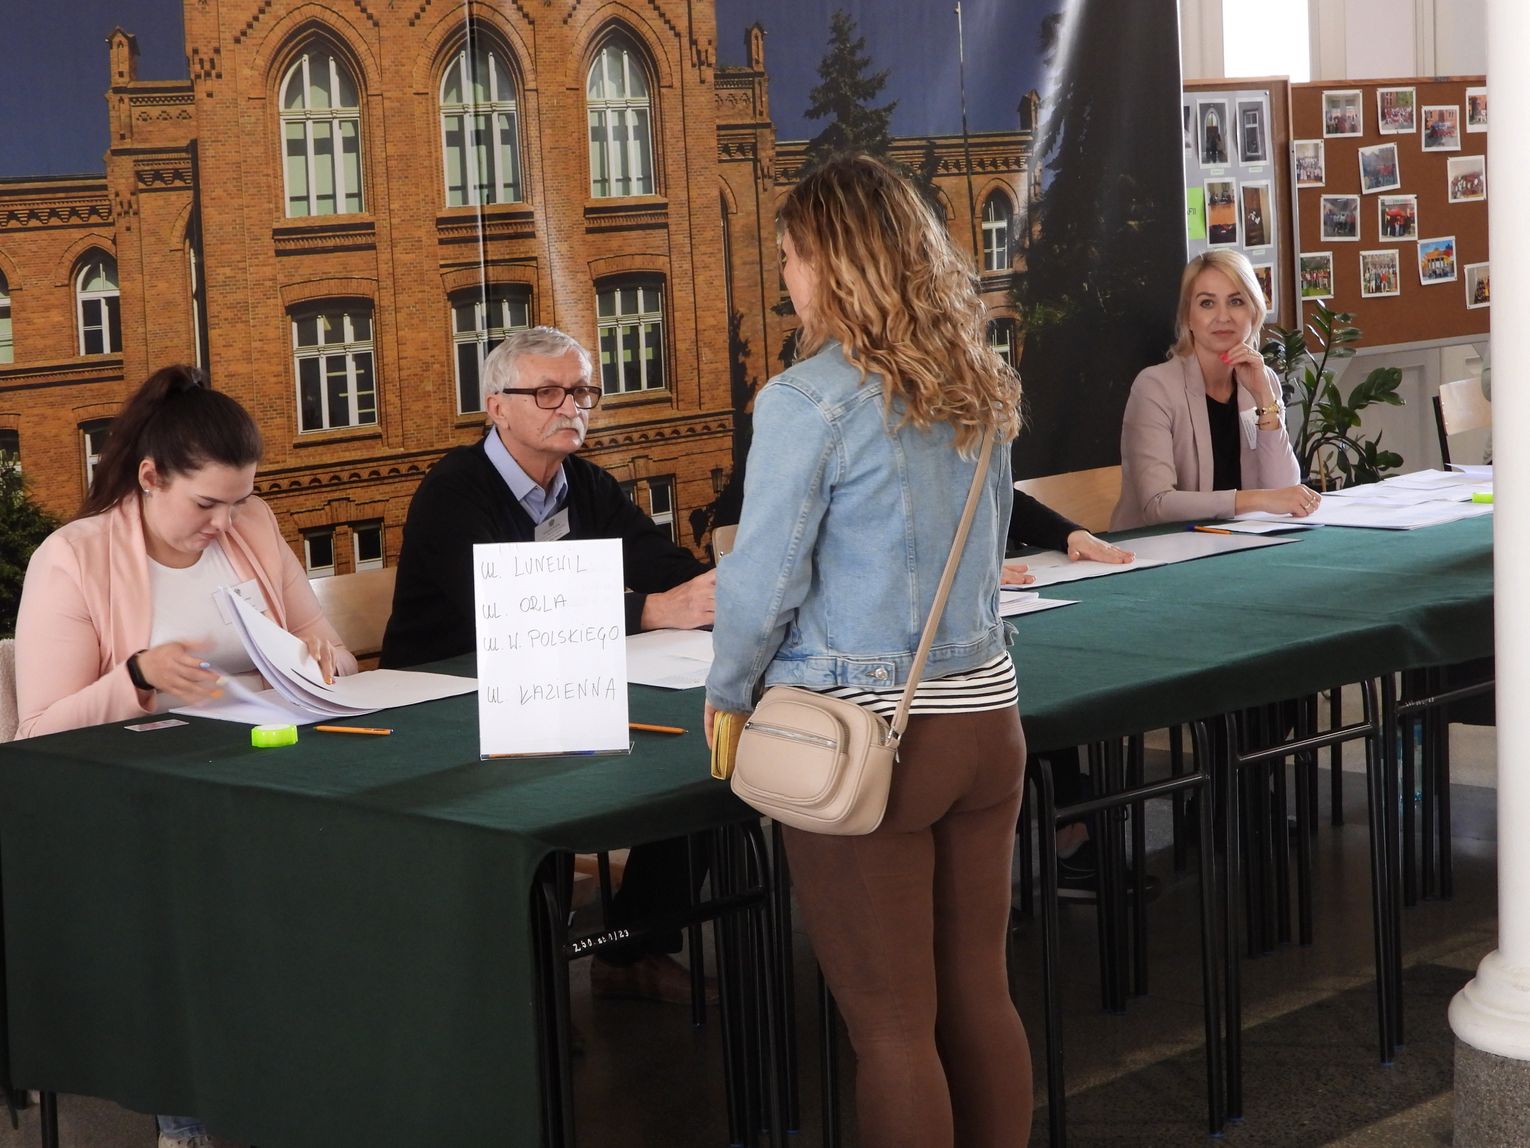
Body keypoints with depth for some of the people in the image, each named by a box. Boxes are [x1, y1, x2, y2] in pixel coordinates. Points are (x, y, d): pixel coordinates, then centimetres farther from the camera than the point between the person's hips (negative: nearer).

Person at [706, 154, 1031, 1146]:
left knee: (893, 1025, 3)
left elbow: (763, 579, -11)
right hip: (984, 711, 6)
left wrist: (729, 693, 5)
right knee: (981, 995, 15)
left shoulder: (809, 400, -14)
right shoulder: (980, 389, 6)